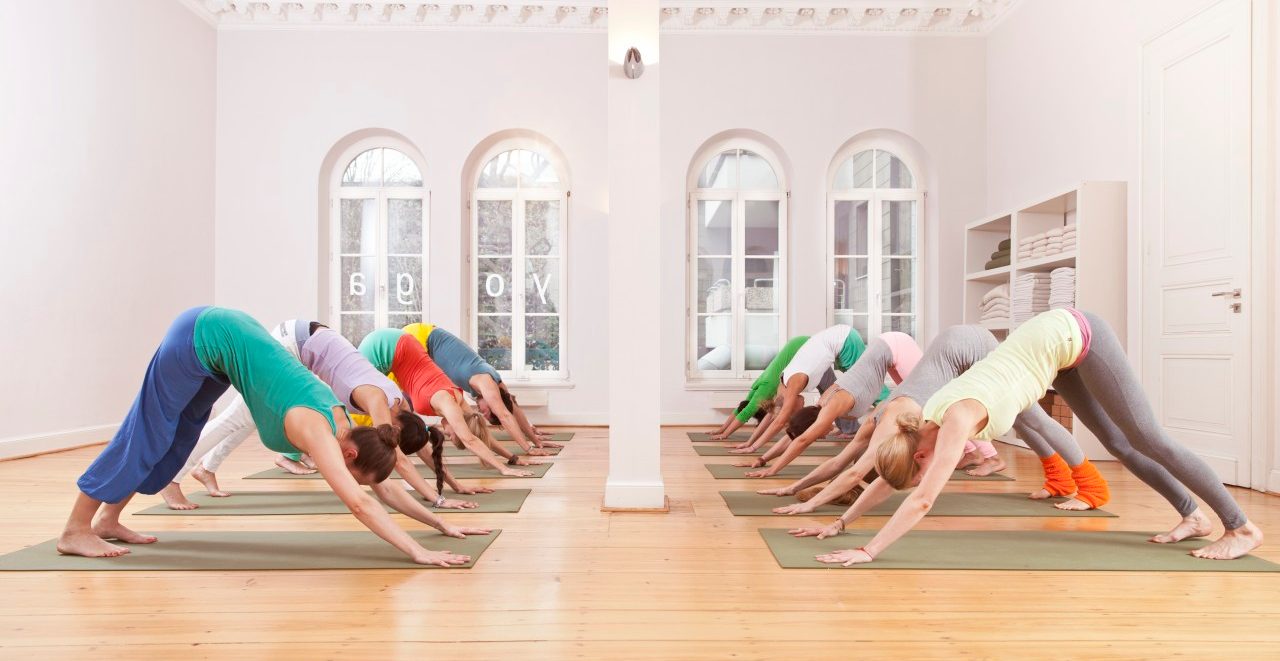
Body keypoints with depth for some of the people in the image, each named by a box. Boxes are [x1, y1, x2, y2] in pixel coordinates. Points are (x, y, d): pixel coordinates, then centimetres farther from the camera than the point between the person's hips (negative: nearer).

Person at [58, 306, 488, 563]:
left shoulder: (342, 425, -6)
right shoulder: (317, 430, -26)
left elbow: (384, 488, 2)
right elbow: (360, 504, -35)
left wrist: (442, 524, -1)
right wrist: (418, 552, -38)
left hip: (225, 335, 8)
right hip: (202, 339, -7)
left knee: (177, 438, 17)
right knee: (147, 436, 3)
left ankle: (108, 521, 32)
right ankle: (75, 531, 18)